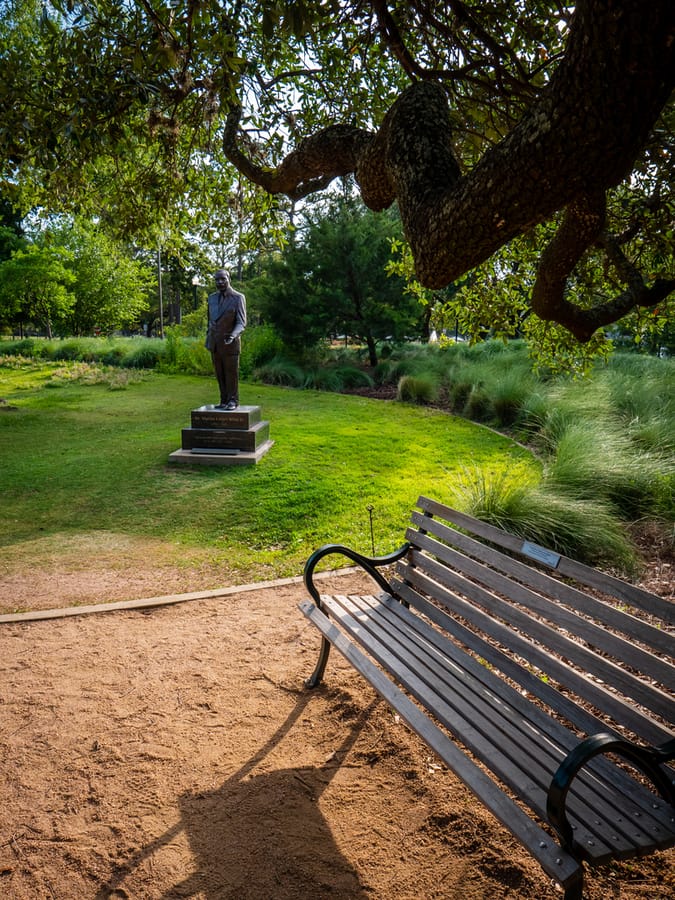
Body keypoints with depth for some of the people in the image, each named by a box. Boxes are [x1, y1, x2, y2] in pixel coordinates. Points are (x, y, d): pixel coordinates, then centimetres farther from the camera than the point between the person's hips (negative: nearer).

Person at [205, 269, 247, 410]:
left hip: (230, 343, -5)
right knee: (220, 375, 7)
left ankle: (233, 401, 9)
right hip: (215, 344, 5)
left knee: (231, 373, 0)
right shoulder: (212, 297, 8)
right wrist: (208, 339, 17)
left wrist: (233, 335, -31)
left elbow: (241, 323, -13)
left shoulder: (239, 298, -10)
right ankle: (224, 401, 13)